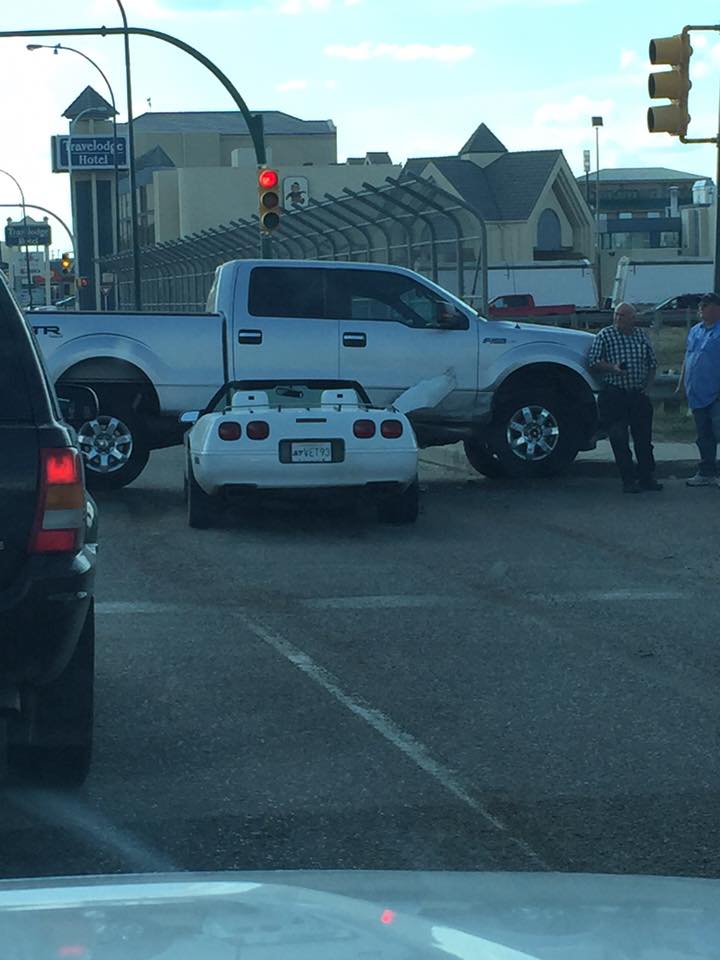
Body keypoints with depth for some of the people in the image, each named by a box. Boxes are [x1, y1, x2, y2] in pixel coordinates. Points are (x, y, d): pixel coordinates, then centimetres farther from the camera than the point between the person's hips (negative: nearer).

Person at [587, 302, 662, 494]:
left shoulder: (641, 336, 10)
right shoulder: (605, 336, 0)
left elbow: (652, 364, 18)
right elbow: (593, 362, -5)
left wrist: (647, 385, 5)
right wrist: (612, 368, -20)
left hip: (639, 396, 3)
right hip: (614, 396, -3)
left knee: (644, 439, 7)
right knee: (619, 441, -3)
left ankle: (647, 478, 16)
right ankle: (628, 480, 3)